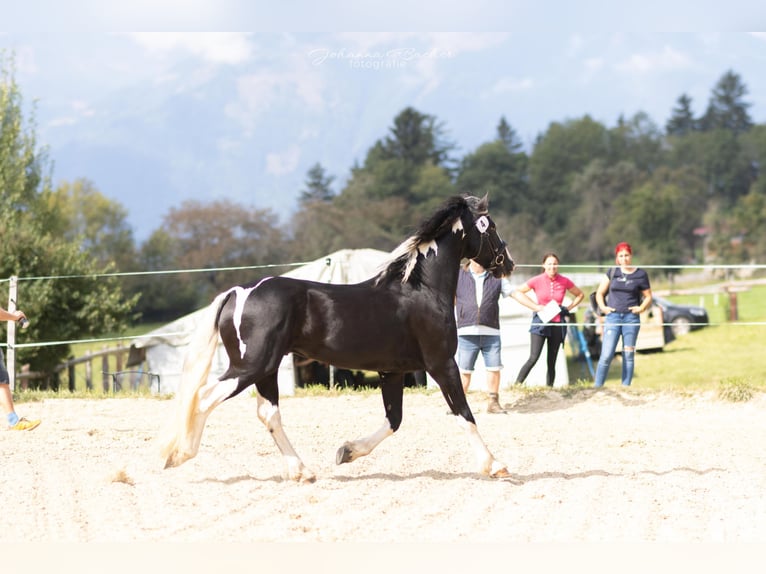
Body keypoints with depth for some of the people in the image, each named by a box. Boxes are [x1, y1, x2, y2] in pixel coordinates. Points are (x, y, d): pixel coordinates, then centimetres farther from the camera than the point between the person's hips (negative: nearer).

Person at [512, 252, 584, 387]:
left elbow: (580, 295, 18)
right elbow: (517, 292, 3)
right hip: (541, 322, -3)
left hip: (557, 324, 3)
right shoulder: (537, 281, -4)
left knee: (551, 362, 5)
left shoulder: (564, 282, 2)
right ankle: (517, 385, -12)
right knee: (533, 358, -15)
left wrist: (568, 308, 4)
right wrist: (535, 306, -4)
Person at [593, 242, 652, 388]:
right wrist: (603, 307, -1)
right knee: (606, 355, -8)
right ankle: (597, 387, -4)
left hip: (631, 318, 0)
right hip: (613, 317, 0)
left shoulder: (640, 275, 5)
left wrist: (641, 308, -7)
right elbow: (600, 293, 14)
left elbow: (648, 297, 10)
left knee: (629, 355, 4)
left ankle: (626, 387, 10)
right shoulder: (612, 273, 7)